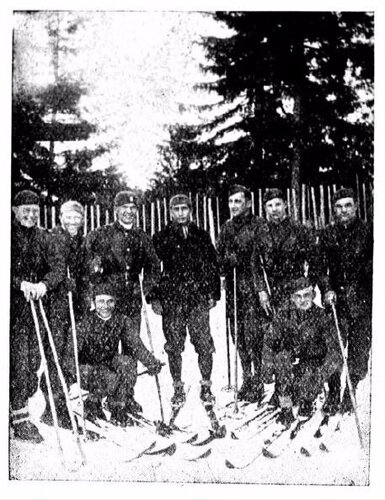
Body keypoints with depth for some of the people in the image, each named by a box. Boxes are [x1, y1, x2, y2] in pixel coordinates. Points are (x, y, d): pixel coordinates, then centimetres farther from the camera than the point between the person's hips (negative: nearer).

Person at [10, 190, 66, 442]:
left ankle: (20, 406, 21)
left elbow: (59, 265, -4)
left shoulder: (44, 238, 8)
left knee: (33, 362, 4)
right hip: (12, 307, -4)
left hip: (35, 306, 4)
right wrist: (21, 283, -25)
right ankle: (20, 417, 0)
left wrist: (44, 284, -22)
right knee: (18, 362, -7)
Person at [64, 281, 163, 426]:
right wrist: (71, 375, -41)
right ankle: (92, 406, 0)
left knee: (128, 362, -25)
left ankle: (120, 408, -7)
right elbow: (72, 352, -24)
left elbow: (135, 344, -12)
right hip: (87, 367, -4)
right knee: (112, 379, -31)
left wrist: (151, 362, -28)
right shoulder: (86, 322, -18)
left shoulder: (121, 320, -7)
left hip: (109, 363, 4)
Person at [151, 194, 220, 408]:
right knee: (174, 346, 2)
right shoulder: (161, 238, 6)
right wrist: (155, 297, -2)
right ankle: (178, 388, 14)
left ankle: (206, 386, 10)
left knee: (204, 343, -3)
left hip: (199, 298, 1)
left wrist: (214, 294, 6)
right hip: (171, 300, 0)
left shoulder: (201, 236, 11)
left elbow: (213, 267, 13)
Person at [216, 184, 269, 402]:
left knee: (253, 334, -9)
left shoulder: (259, 225, -3)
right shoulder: (227, 228, 15)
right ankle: (247, 379, 18)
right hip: (233, 289, 5)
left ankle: (257, 380, 1)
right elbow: (220, 257, 16)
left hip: (253, 287, -5)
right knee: (239, 337, 8)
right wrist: (228, 259, -4)